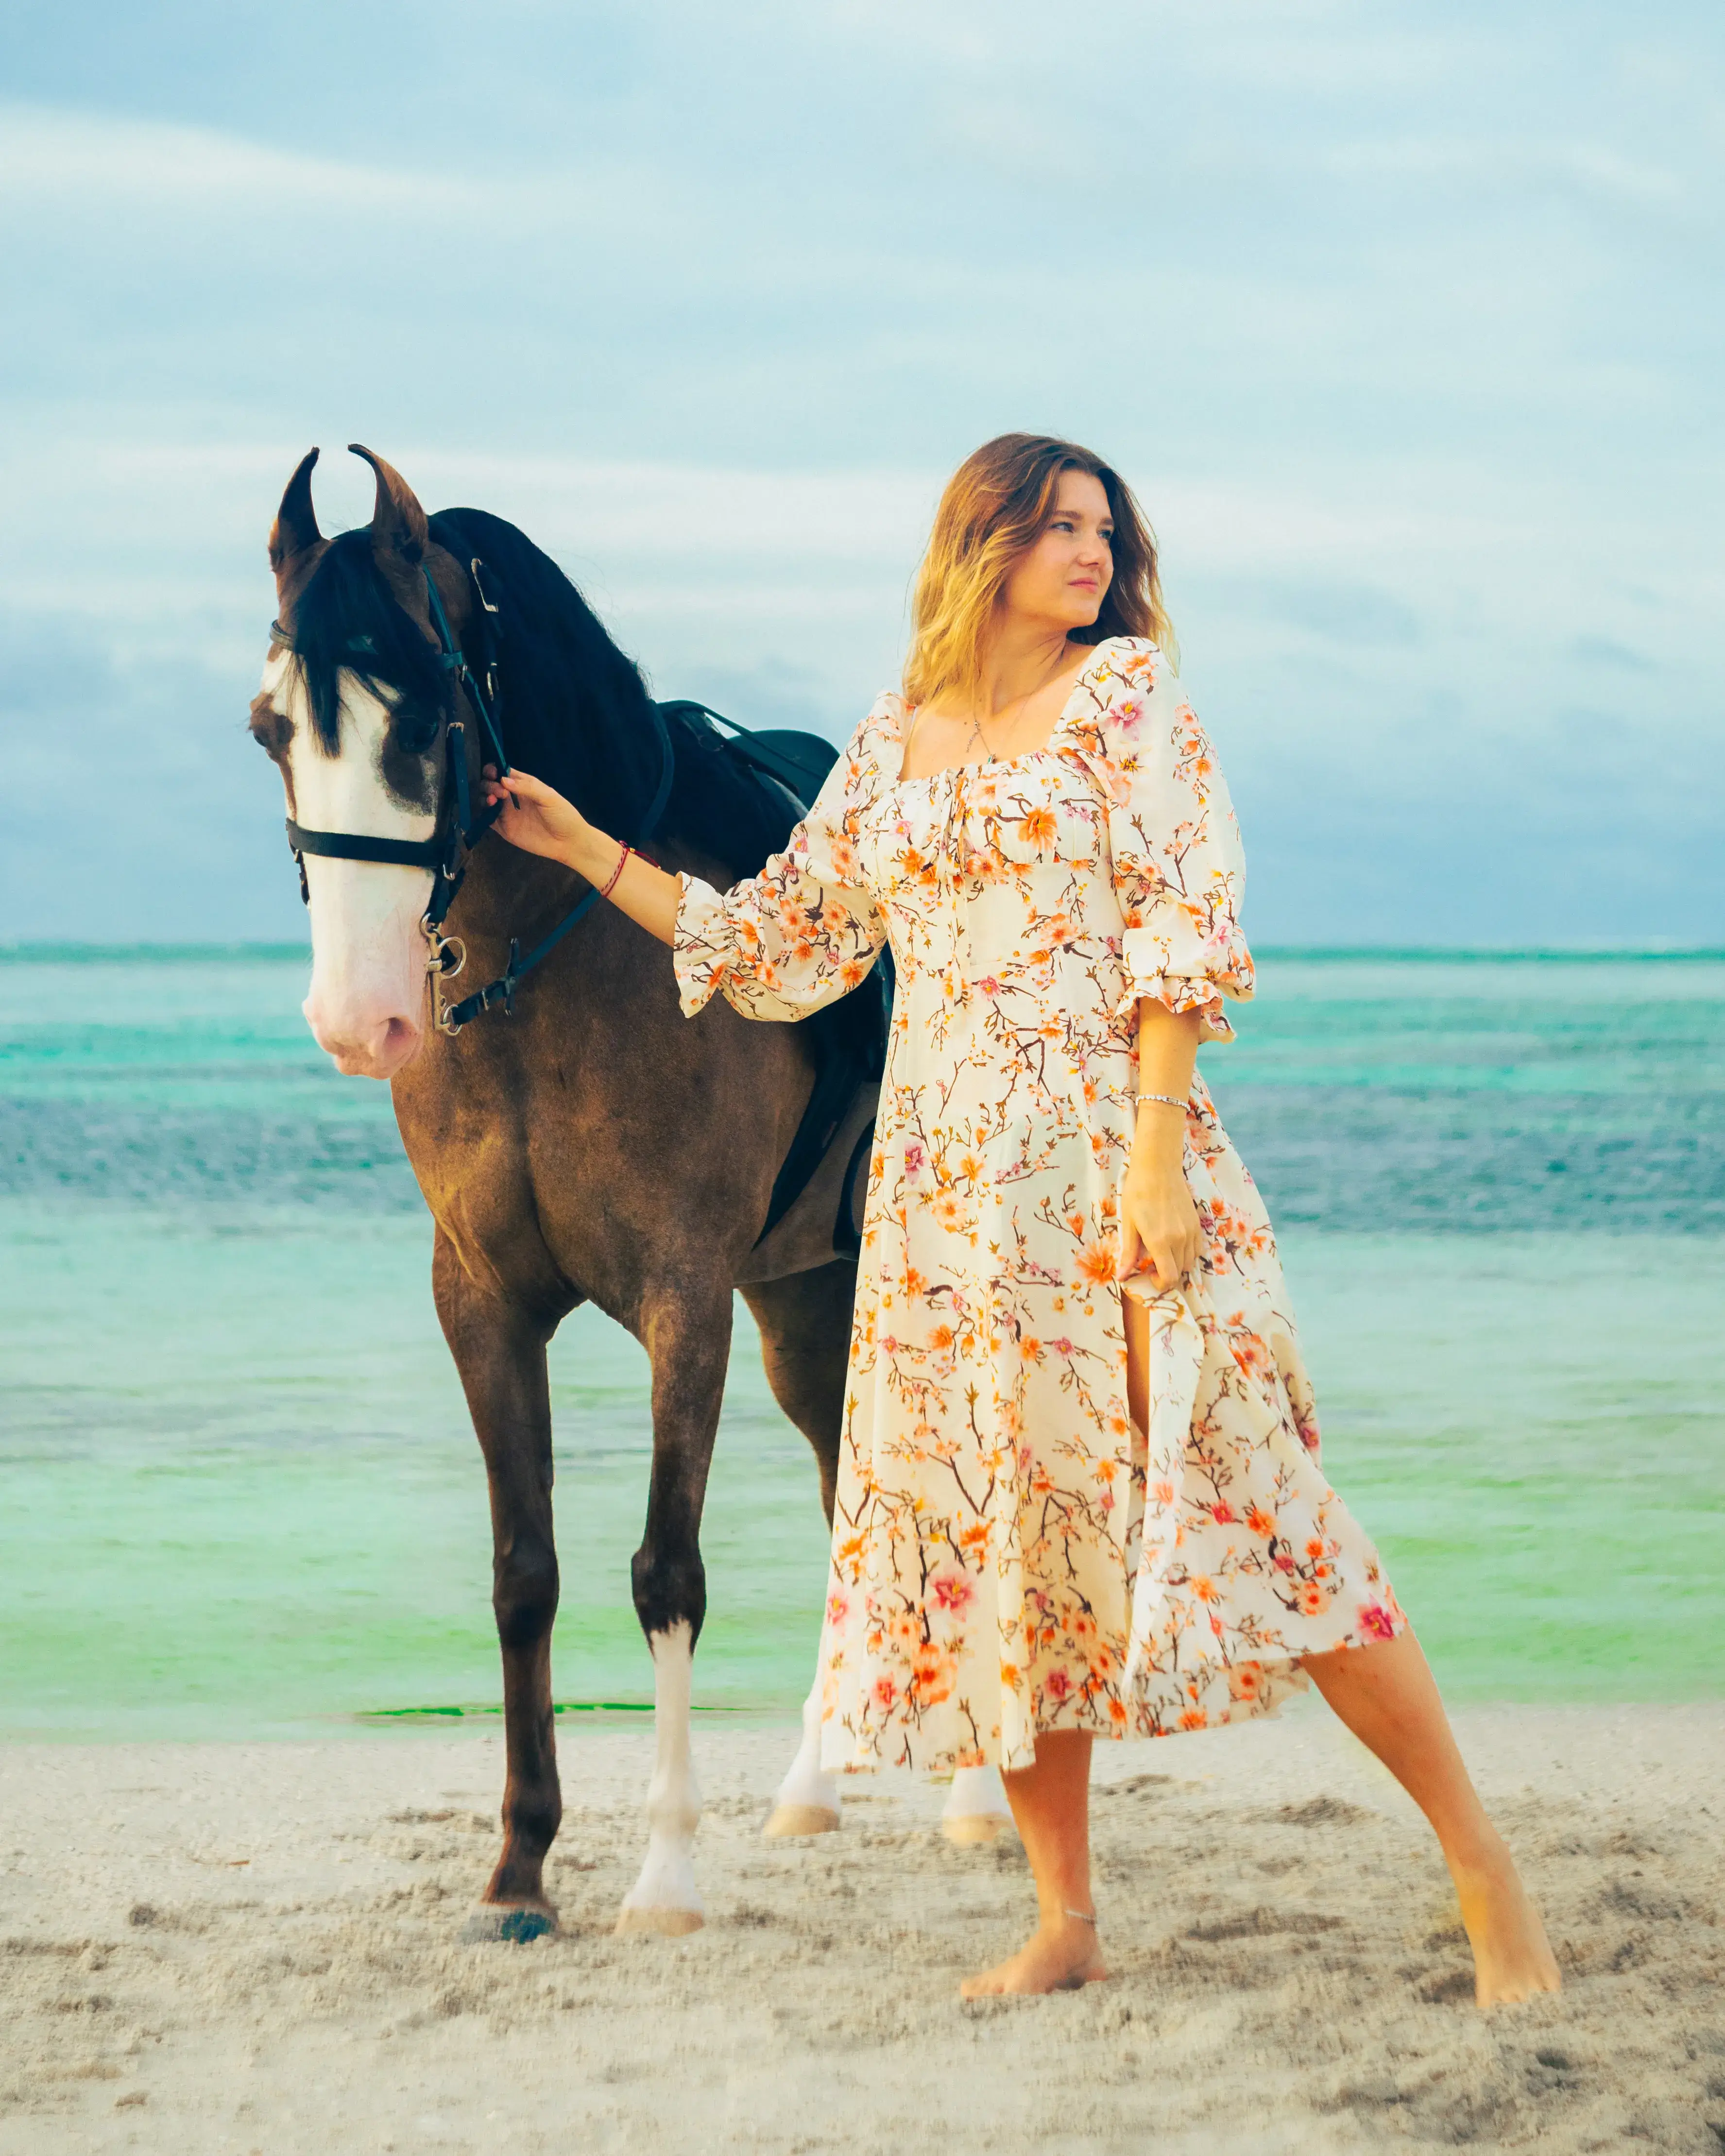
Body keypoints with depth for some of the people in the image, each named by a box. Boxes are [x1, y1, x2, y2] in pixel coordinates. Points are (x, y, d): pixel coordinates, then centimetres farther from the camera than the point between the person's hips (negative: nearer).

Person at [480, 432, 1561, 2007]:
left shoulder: (1129, 688, 3)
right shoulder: (891, 747, 15)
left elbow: (1186, 928, -6)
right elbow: (783, 947, 20)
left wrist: (1156, 1155, -15)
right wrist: (584, 851, 17)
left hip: (1113, 1155, -5)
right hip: (945, 1194, 5)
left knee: (1242, 1508, -9)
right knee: (985, 1520, 3)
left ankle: (1484, 1870, -1)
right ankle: (1067, 1924, 13)